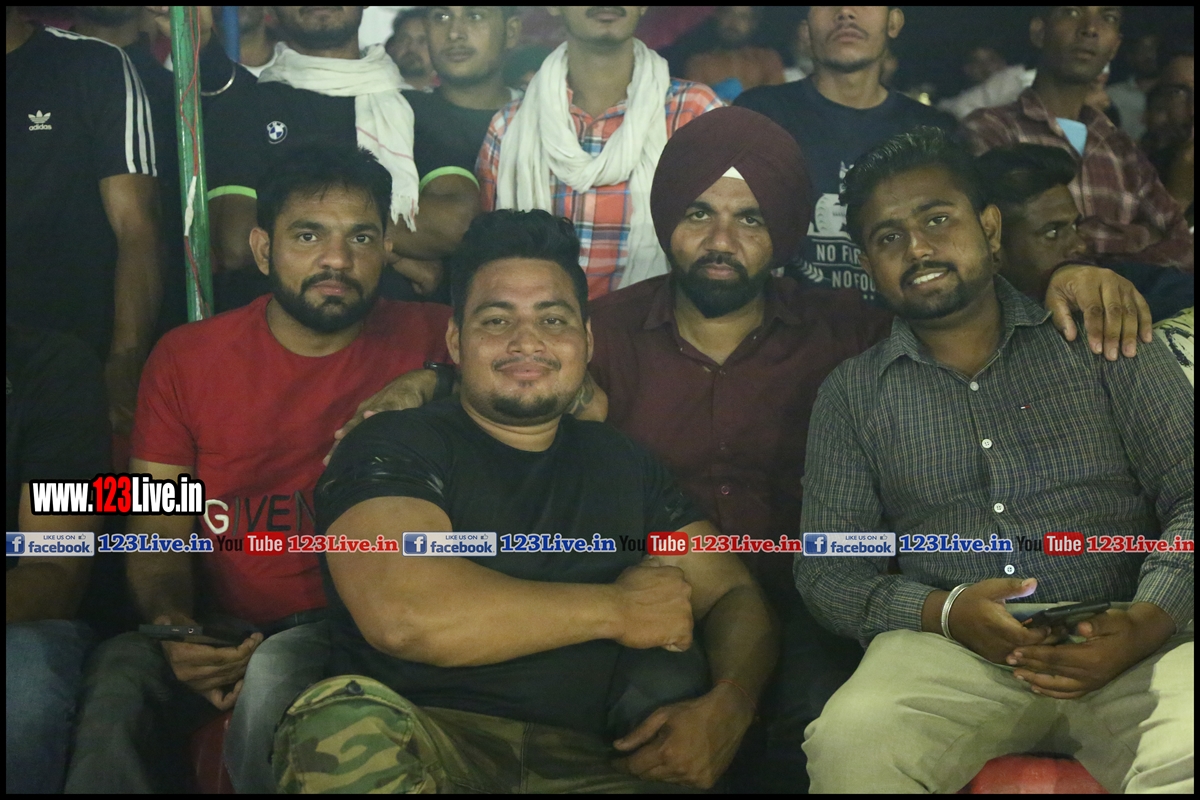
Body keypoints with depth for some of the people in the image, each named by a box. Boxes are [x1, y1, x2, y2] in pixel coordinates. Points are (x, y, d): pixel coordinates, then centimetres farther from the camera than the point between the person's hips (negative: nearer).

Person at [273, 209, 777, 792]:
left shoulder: (623, 464, 21)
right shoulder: (393, 447, 2)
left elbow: (734, 595, 19)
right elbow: (399, 612, -17)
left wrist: (726, 707, -6)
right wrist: (618, 608, -5)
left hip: (580, 762, 2)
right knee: (345, 722, -36)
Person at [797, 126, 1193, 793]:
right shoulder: (851, 393, 13)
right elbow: (825, 569, 8)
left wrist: (1145, 623, -14)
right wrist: (945, 612, -11)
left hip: (1123, 640, 0)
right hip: (947, 649, 1)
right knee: (848, 746, -30)